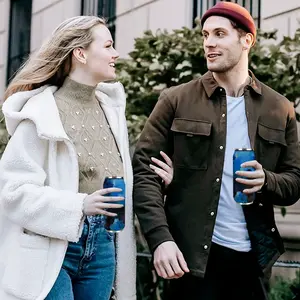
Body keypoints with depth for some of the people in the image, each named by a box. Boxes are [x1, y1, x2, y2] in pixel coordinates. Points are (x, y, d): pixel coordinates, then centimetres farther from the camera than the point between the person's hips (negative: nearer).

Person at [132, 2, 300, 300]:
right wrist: (160, 238, -18)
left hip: (251, 254, 2)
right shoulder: (175, 100, 0)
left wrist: (266, 181, -14)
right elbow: (144, 170, -6)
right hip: (191, 253, -2)